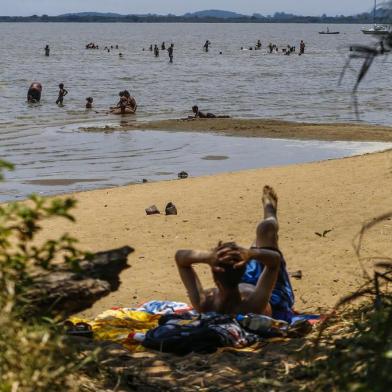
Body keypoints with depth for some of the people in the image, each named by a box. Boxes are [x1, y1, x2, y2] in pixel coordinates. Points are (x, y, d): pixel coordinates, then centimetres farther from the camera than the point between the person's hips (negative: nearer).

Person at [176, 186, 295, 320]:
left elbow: (180, 257, -41)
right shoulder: (253, 306, -54)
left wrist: (207, 257, -62)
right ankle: (270, 208, 47)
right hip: (274, 301, -4)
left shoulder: (203, 305, -46)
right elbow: (275, 258, -50)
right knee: (266, 227, 5)